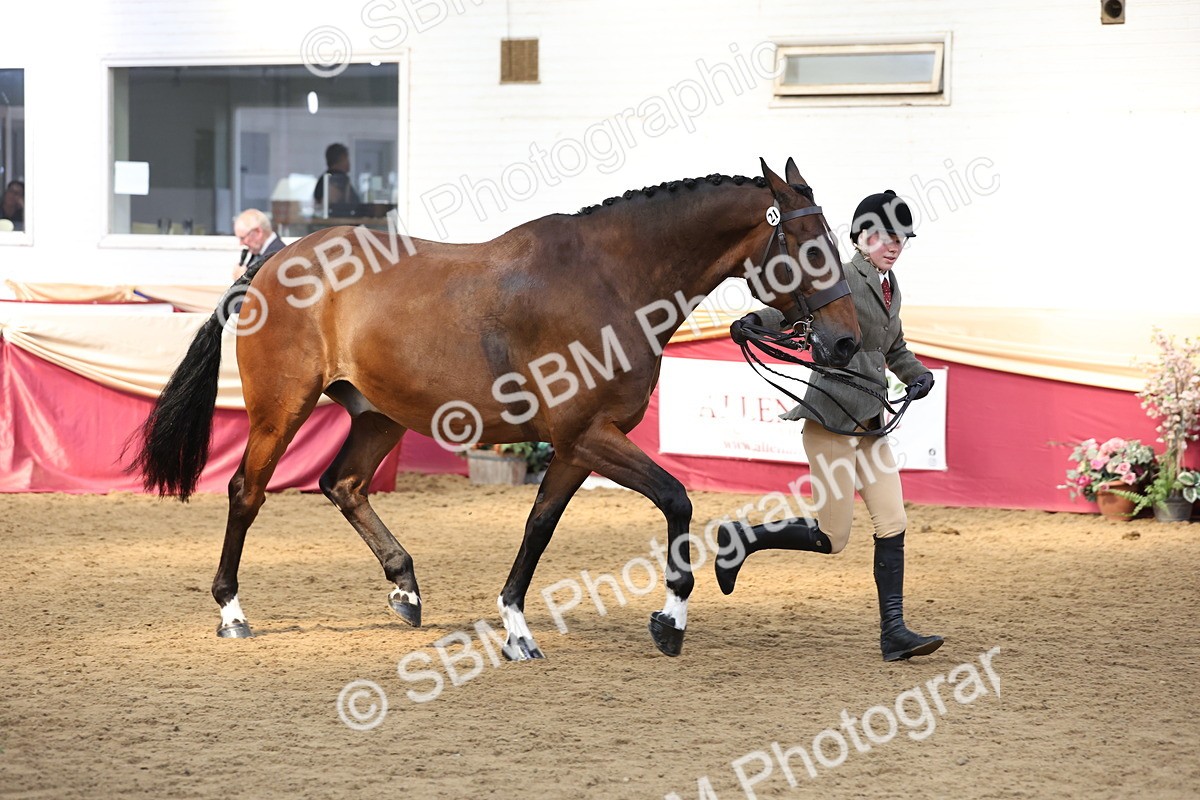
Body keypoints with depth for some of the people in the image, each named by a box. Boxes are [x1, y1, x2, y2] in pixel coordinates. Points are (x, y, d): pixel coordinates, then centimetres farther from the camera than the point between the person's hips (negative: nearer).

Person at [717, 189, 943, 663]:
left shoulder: (889, 287, 16)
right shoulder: (844, 279, -9)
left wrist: (919, 375, 7)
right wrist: (757, 321, -43)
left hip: (869, 422, 8)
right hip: (832, 415, -8)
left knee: (893, 524, 0)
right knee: (831, 538, -5)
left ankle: (894, 632, 1)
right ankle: (741, 538, 15)